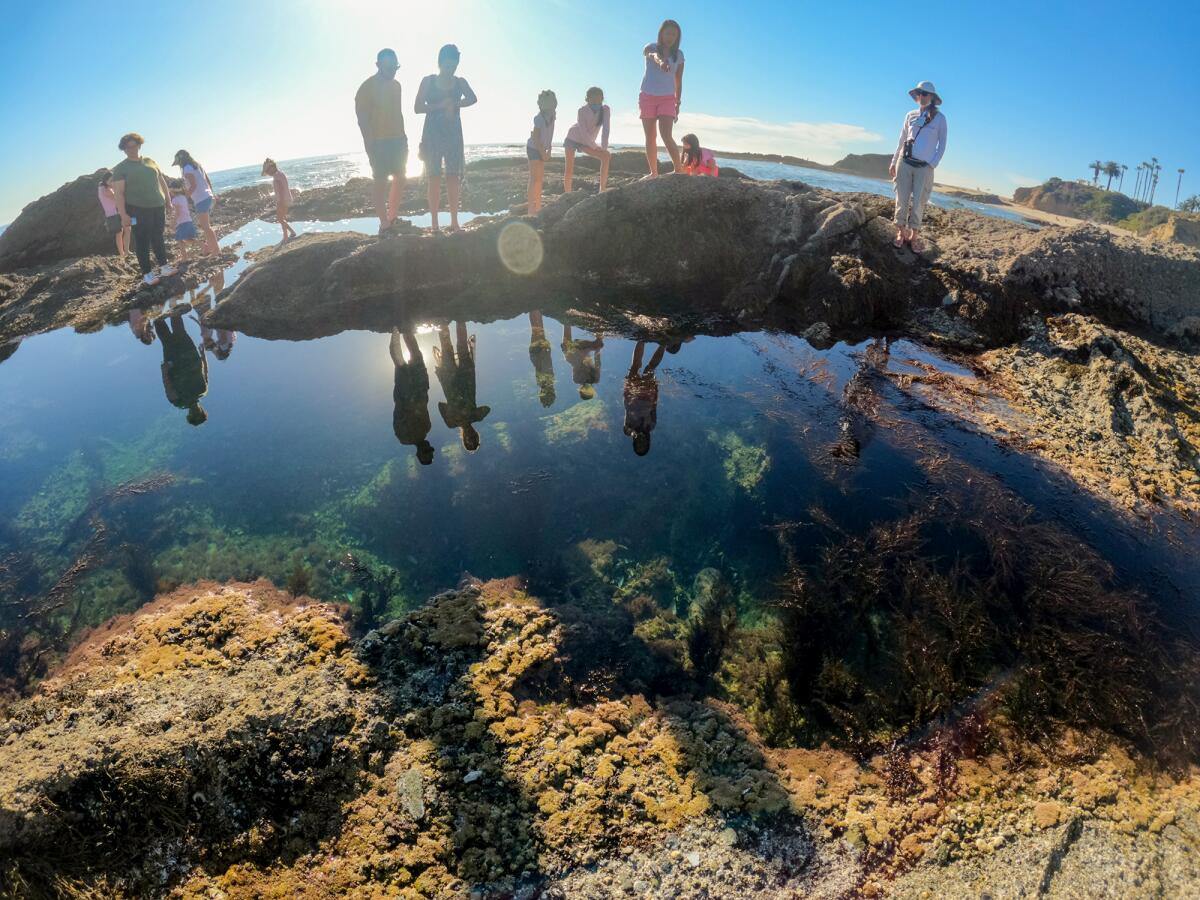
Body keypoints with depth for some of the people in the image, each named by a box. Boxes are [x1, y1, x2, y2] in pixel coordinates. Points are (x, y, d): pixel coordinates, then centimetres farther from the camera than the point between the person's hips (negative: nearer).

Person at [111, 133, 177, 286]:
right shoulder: (120, 168, -3)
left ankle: (164, 266, 23)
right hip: (138, 209, -4)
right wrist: (123, 215, -17)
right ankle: (147, 274, 0)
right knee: (142, 241, -3)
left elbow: (162, 181, 19)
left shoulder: (150, 161, 12)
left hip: (158, 206, 4)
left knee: (158, 238, 13)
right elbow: (118, 192, -9)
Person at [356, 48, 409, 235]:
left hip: (398, 140, 7)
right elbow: (362, 120, -11)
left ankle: (393, 218, 20)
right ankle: (384, 223, -3)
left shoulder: (396, 85, 13)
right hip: (379, 142, -7)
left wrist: (404, 138, 15)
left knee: (400, 179, 8)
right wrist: (370, 147, -16)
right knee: (381, 182, -5)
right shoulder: (367, 87, -8)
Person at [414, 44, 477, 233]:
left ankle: (454, 222, 5)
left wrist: (453, 105, -23)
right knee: (434, 178, -3)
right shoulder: (428, 81, 2)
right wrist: (439, 105, -17)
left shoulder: (460, 82, 8)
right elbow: (418, 108, -6)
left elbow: (472, 98, -11)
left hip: (454, 134, 2)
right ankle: (435, 223, -2)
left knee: (453, 178, 1)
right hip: (432, 134, -2)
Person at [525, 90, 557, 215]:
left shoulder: (551, 115, 2)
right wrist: (543, 153, -17)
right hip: (534, 148, -9)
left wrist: (548, 151, 12)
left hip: (541, 149, 9)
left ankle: (537, 207, 21)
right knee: (535, 178, -10)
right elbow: (535, 138, -21)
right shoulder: (539, 118, -22)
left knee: (540, 178, 13)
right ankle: (532, 209, -9)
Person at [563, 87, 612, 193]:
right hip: (573, 138, -3)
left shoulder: (605, 109, -20)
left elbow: (606, 129, -25)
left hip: (586, 141, 4)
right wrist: (595, 147, -30)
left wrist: (604, 148, -34)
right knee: (569, 170, -11)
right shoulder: (582, 110, -28)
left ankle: (603, 189, -16)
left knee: (606, 156, -16)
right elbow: (584, 132, -30)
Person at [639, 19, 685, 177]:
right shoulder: (651, 47, -2)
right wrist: (659, 60, -51)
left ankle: (679, 170, -20)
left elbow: (678, 81, 9)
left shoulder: (679, 55, 4)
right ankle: (654, 172, 9)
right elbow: (652, 55, -28)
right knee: (650, 137, 2)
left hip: (667, 98, -1)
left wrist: (678, 104, 6)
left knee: (666, 135, -18)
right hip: (647, 96, 1)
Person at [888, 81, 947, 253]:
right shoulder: (910, 115, 9)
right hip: (905, 162, 2)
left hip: (924, 167, -2)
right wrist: (893, 162, 10)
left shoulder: (939, 118, 2)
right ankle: (901, 233, 8)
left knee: (918, 202, -4)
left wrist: (933, 165, -6)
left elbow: (942, 145, 3)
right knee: (902, 200, 0)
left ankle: (914, 236, 4)